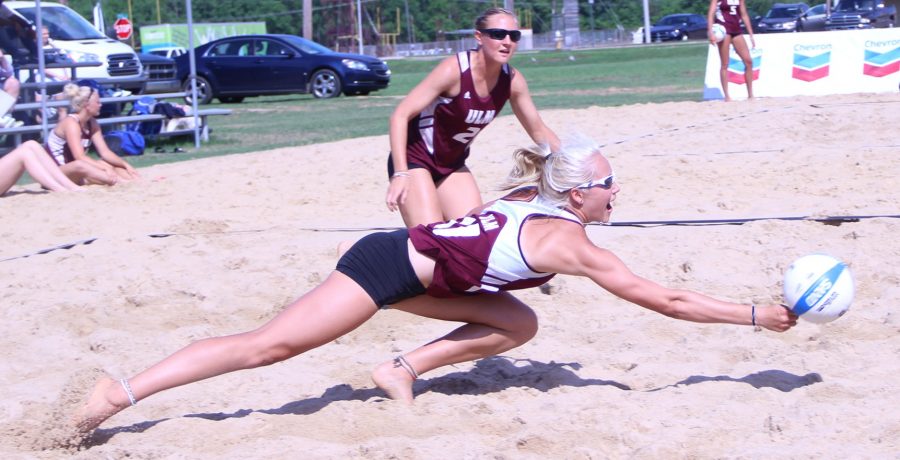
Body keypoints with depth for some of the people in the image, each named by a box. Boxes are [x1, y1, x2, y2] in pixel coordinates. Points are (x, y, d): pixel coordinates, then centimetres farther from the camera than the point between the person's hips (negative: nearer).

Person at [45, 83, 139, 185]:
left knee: (111, 164, -2)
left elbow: (105, 152, 3)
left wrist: (125, 165, -11)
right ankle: (122, 182, -50)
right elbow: (80, 157, -30)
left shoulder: (92, 123, 6)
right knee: (80, 166, -38)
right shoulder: (70, 123, -20)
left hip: (75, 171, 9)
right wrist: (105, 168, -37)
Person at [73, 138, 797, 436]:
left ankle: (404, 368, 8)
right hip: (387, 267, -9)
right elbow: (667, 301, -9)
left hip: (407, 258, 9)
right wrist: (757, 315, -4)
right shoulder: (571, 242, -12)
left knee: (519, 324, 11)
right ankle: (123, 392, -12)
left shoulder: (527, 199, 11)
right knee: (269, 345, -10)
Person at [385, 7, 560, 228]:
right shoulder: (455, 69, -26)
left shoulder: (513, 80, -9)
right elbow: (400, 115, -26)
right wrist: (400, 174, -35)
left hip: (452, 165, 7)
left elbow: (538, 130, 6)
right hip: (415, 159, -7)